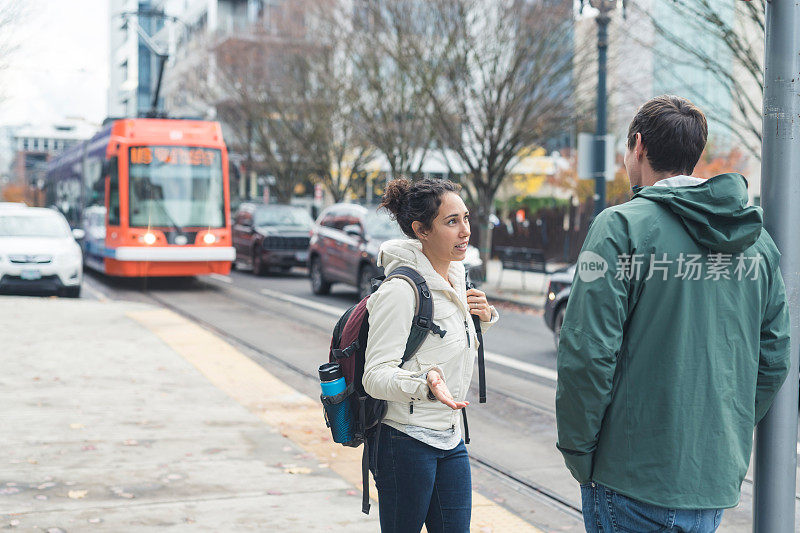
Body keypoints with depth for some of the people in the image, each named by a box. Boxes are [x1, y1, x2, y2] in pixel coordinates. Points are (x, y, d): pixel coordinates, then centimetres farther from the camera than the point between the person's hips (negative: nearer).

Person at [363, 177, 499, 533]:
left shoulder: (456, 275, 7)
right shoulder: (400, 289, -19)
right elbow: (375, 376, -22)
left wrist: (483, 317, 3)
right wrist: (425, 382, -40)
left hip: (450, 437, 8)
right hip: (406, 442, -8)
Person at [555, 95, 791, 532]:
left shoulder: (622, 227, -12)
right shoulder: (757, 237, 8)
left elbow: (588, 354, -17)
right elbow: (775, 359, 11)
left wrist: (577, 451, -6)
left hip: (637, 481, -6)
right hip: (720, 477, 6)